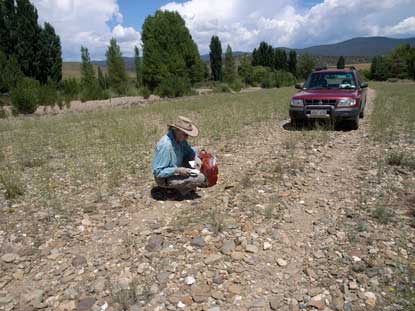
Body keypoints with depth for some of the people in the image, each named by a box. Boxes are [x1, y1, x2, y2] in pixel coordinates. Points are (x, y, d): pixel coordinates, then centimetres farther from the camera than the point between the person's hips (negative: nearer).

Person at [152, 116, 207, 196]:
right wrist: (178, 170, -30)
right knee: (200, 178, -17)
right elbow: (158, 172, -27)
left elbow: (188, 150, 12)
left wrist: (195, 158, -8)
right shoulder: (165, 145, -30)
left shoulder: (180, 138, -5)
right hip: (165, 179, -9)